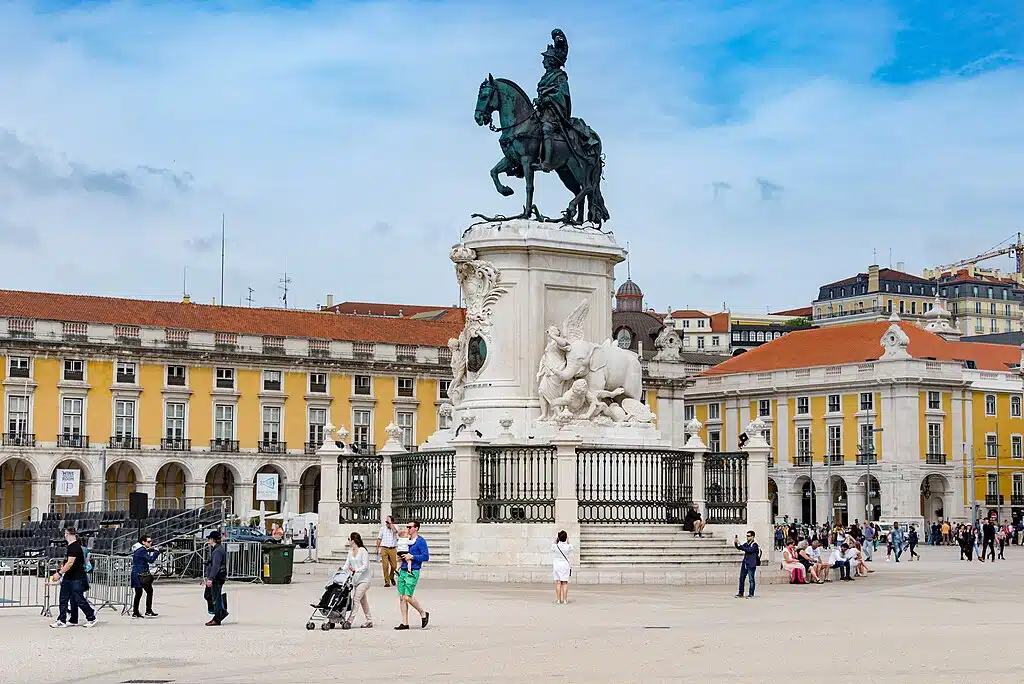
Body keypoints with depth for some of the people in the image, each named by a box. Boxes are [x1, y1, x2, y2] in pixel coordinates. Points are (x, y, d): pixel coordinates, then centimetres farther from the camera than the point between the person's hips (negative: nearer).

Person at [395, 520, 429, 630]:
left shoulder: (421, 541, -6)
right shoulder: (407, 540, 16)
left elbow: (426, 557, -13)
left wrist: (412, 557, -15)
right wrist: (401, 557, 7)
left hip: (412, 572, -8)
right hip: (403, 571, 8)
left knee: (407, 597, -12)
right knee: (401, 597, 4)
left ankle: (423, 614, 10)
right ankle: (405, 623, 9)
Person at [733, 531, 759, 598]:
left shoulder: (754, 545, -8)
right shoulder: (746, 544, 13)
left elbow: (749, 550, -23)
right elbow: (739, 547, 10)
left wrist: (740, 545, -24)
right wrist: (736, 543, -9)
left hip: (751, 565, -7)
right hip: (744, 564, 7)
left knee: (751, 579, -2)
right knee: (741, 578, 7)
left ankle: (751, 594, 3)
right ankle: (740, 593, 14)